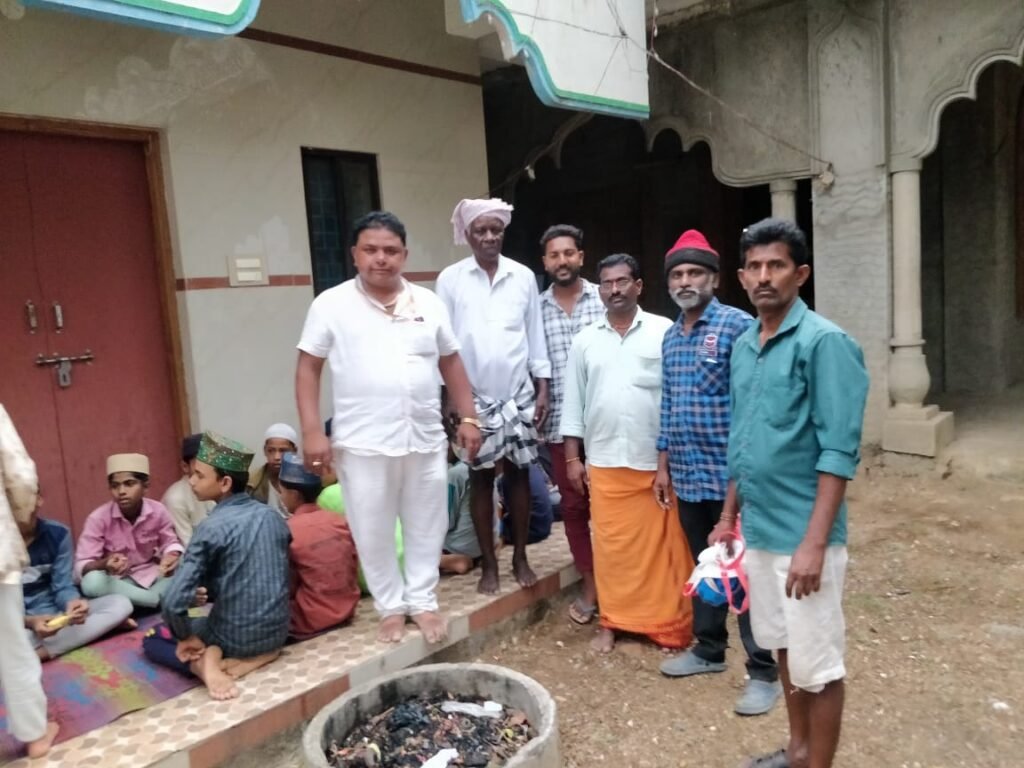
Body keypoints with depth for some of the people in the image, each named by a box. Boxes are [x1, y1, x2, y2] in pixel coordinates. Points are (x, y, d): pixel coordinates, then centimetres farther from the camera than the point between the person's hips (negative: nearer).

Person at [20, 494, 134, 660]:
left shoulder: (57, 533, -1)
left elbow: (63, 587, -3)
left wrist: (71, 603, -28)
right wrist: (29, 622, -31)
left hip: (54, 615, 4)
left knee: (120, 604, -18)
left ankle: (43, 651, -27)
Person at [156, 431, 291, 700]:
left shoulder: (212, 528, -19)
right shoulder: (273, 516, -1)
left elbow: (174, 602, -24)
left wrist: (186, 638, -6)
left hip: (234, 638, -4)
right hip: (277, 632, 5)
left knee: (152, 639, 22)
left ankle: (204, 663, -7)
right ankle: (259, 655, 6)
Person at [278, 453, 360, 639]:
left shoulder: (286, 532, -13)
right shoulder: (341, 521, 0)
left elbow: (287, 587, -7)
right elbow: (353, 568, 8)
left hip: (311, 620, -6)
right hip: (346, 610, 6)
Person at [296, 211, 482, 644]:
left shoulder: (428, 303, 7)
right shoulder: (332, 305, -2)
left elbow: (451, 364, 13)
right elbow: (308, 369, -1)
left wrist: (468, 418, 8)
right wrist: (313, 431, -9)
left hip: (425, 439, 3)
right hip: (363, 443, -2)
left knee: (426, 525, 12)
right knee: (373, 531, 8)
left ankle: (422, 600, 31)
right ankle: (391, 607, 28)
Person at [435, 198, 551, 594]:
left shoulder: (523, 276, 2)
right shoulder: (450, 279, -3)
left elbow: (535, 335, 6)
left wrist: (543, 387, 2)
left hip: (518, 393, 2)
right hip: (473, 395, -1)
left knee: (519, 473, 9)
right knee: (481, 478, 7)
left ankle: (520, 557, 23)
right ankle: (488, 563, 19)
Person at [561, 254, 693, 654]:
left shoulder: (665, 332, -2)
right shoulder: (585, 340, 7)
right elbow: (574, 401, 9)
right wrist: (573, 457, 5)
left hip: (658, 460, -2)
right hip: (604, 462, 2)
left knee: (662, 547, 5)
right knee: (611, 546, 9)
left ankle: (669, 626, 19)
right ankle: (611, 622, 22)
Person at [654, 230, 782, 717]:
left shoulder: (738, 325, -9)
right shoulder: (670, 337, 12)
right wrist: (664, 463, 16)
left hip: (731, 474, -6)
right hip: (688, 476, 7)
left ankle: (764, 672, 14)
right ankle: (708, 650, 33)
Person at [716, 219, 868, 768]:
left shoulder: (824, 343, -13)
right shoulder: (743, 346, 8)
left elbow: (839, 452, -17)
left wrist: (814, 543, -21)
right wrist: (729, 517, 16)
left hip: (801, 534, -7)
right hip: (757, 530, 7)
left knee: (817, 666, 5)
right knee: (783, 646, 20)